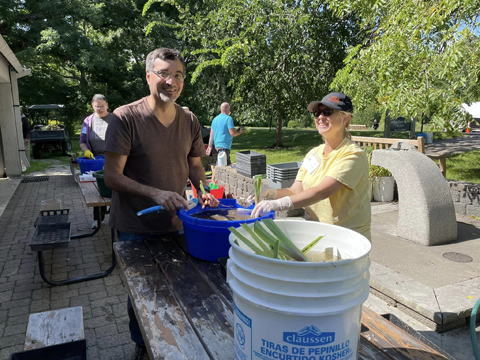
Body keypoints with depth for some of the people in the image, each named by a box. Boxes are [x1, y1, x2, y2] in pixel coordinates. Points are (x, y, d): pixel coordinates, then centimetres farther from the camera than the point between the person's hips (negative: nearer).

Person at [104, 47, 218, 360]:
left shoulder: (190, 121, -1)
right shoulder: (126, 117, -16)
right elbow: (112, 176, -16)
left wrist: (203, 190, -10)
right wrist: (156, 194, -30)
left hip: (176, 223, 4)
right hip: (136, 228, -3)